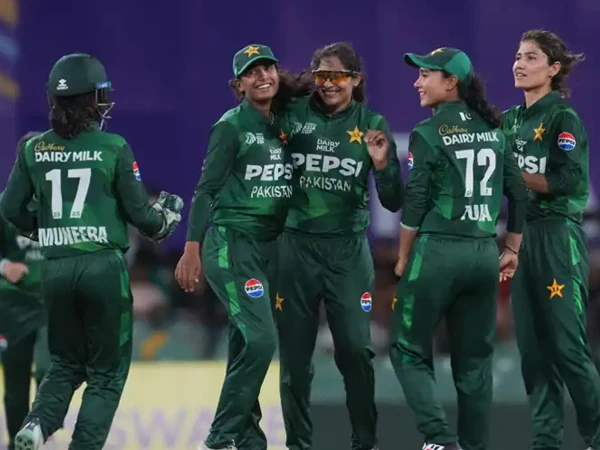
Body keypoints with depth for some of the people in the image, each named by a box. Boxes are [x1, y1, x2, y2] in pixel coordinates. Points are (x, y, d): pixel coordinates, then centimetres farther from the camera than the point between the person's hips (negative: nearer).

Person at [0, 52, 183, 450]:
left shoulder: (34, 149, 3)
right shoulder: (113, 148, -6)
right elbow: (138, 211, -3)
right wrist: (165, 220, 19)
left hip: (56, 268, 4)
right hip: (104, 266, -3)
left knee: (67, 362, 20)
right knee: (107, 370, 9)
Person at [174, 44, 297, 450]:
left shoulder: (284, 126, 11)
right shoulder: (231, 127, -7)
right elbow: (206, 189, -8)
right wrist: (192, 250, -13)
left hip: (269, 245, 6)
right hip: (231, 243, -6)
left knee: (245, 346, 9)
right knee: (261, 338, -17)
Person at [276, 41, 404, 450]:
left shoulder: (372, 124, 0)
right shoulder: (293, 115, -1)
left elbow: (393, 202, -2)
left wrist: (382, 165, -16)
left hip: (348, 248, -1)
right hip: (298, 245, 1)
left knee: (355, 348, -6)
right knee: (295, 352, 7)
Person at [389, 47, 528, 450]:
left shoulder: (429, 134, -8)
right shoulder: (493, 130, 8)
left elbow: (416, 203, -9)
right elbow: (518, 193, 9)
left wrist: (403, 259, 2)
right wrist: (512, 250, 18)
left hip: (438, 251, -5)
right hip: (485, 253, 5)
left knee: (409, 351, 5)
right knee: (474, 361, 11)